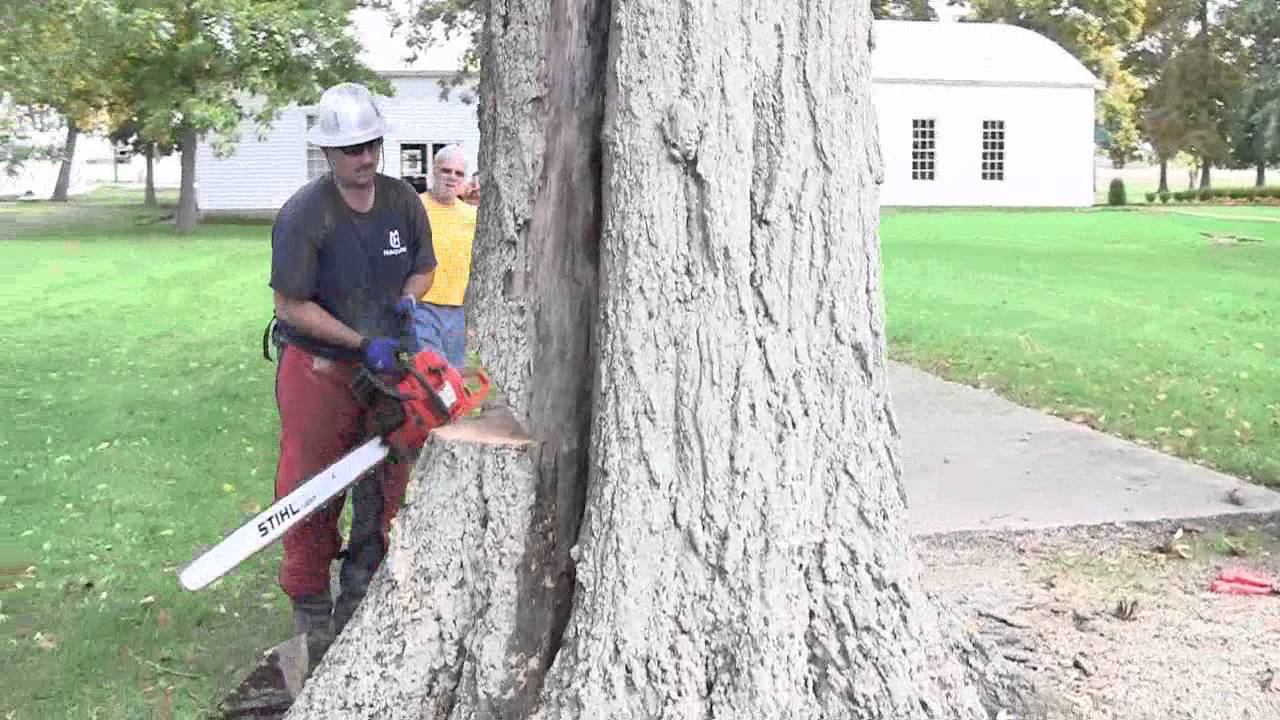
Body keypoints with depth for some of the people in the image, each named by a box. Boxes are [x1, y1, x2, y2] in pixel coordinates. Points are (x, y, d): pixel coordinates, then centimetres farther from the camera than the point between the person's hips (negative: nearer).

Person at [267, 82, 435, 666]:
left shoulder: (403, 201, -1)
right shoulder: (304, 215, -18)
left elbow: (423, 269, 13)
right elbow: (291, 305, -15)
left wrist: (405, 300, -9)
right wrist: (362, 342, -19)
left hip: (388, 364, 5)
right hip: (319, 367, -5)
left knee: (384, 491, 12)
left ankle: (361, 598, 30)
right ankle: (312, 613, 17)